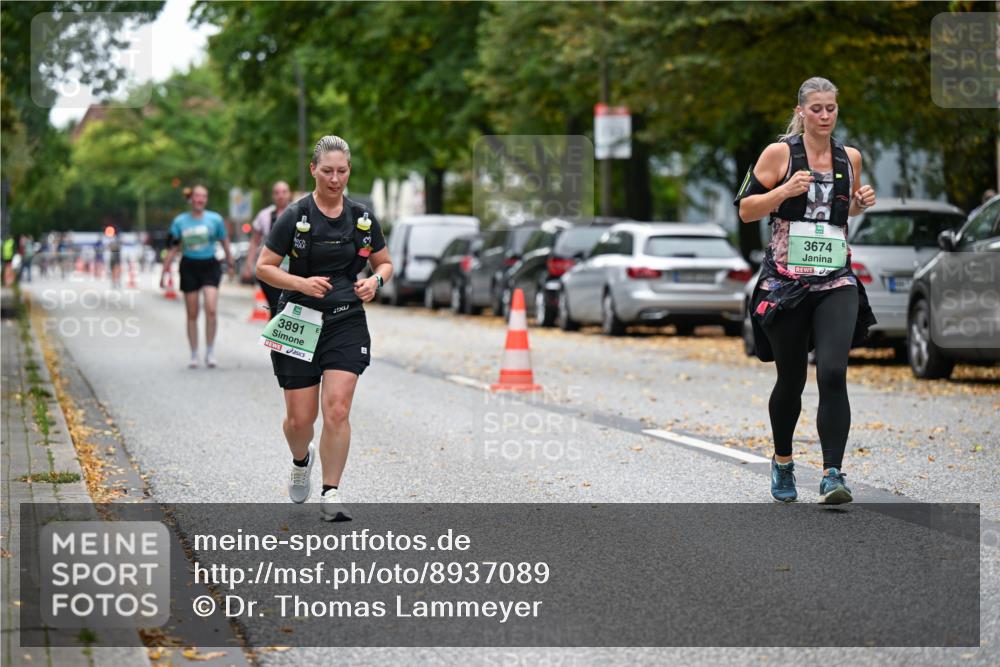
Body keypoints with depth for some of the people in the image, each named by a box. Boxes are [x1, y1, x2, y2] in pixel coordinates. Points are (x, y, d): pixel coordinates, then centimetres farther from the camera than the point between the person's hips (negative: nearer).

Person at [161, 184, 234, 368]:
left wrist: (230, 264, 16)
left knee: (211, 310, -16)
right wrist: (165, 271, 6)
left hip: (210, 266, -1)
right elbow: (173, 248, 7)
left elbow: (224, 243, 11)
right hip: (189, 267, 1)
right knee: (192, 314, 5)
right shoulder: (180, 221, 1)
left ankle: (210, 351, -4)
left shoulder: (215, 219, -1)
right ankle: (194, 355, 15)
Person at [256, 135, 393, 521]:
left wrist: (375, 281, -7)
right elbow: (263, 267, -4)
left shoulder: (362, 218, 3)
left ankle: (331, 494, -2)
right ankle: (301, 461, 37)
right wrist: (303, 283, -20)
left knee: (337, 410, -12)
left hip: (347, 323, 1)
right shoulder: (294, 217, -6)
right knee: (300, 419, 2)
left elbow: (384, 263, 16)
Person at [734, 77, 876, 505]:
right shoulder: (779, 153, -2)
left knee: (833, 373, -16)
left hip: (836, 281, 2)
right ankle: (782, 462, 33)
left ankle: (833, 474, -17)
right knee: (791, 379, 8)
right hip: (785, 280, -2)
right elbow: (745, 210, -1)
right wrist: (785, 190, -16)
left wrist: (861, 203, 5)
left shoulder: (850, 157, 10)